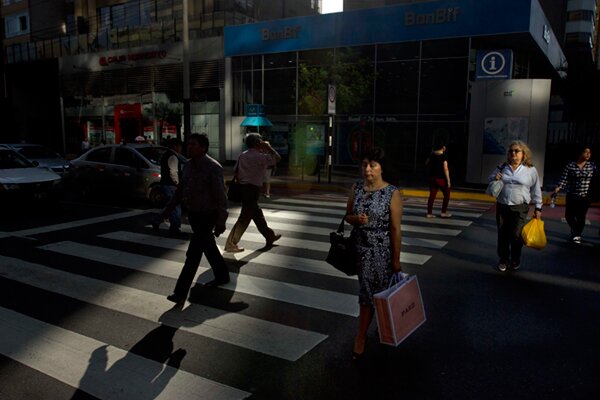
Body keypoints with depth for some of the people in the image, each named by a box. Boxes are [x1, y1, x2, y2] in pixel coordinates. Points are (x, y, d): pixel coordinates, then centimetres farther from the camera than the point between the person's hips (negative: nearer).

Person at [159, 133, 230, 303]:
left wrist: (221, 222, -23)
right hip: (193, 214, 8)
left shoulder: (213, 168, -19)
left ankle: (180, 292, -2)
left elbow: (221, 197, -20)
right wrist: (168, 209, 15)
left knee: (193, 254, -7)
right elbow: (180, 190, 16)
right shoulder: (188, 166, 6)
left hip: (207, 217, -8)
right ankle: (222, 276, 39)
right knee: (208, 247, 21)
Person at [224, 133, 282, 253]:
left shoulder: (242, 155, 10)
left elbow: (236, 171, 9)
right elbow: (277, 158, -12)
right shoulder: (259, 156, -14)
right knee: (245, 218, -3)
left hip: (244, 188, 9)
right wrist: (268, 147, -1)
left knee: (257, 214, 20)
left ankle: (270, 236, 35)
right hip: (253, 189, -9)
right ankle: (231, 244, -1)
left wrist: (240, 183, 15)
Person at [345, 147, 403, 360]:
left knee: (379, 290, 5)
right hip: (359, 247, 4)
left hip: (381, 249, -4)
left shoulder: (392, 193, -13)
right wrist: (355, 218, -15)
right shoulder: (356, 188, 0)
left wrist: (396, 259, -7)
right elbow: (347, 216, 9)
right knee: (366, 290, 16)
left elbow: (395, 229, -10)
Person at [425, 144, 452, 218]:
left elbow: (426, 163, 22)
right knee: (446, 195, 10)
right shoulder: (443, 157, -13)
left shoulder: (432, 156, 5)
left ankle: (429, 213, 6)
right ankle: (443, 212, 11)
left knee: (432, 195, 7)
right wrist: (448, 180, -15)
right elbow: (445, 169, -18)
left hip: (432, 178, 6)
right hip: (441, 178, -6)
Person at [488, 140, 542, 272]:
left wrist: (538, 208, 3)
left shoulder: (530, 170, 0)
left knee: (516, 235, -2)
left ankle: (515, 260, 18)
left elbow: (536, 190, 4)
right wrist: (495, 178, -6)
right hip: (502, 206, 3)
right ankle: (503, 260, 21)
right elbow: (489, 179, 17)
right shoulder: (502, 167, 6)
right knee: (502, 234, 7)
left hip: (520, 208, -3)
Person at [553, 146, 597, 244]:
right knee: (569, 216, 4)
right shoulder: (570, 166, -6)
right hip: (572, 196, -1)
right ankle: (575, 233, 35)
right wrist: (557, 189, -22)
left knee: (581, 217, 0)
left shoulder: (592, 166, 1)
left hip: (585, 197, 1)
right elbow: (564, 179, -9)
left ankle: (577, 235, 26)